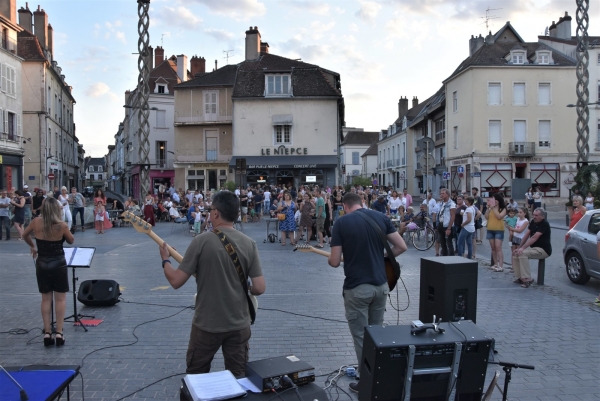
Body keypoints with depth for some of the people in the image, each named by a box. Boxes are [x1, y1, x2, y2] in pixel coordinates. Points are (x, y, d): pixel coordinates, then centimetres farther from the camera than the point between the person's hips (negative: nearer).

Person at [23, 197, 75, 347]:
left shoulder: (36, 223, -6)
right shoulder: (62, 225, -16)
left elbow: (25, 235, 14)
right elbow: (71, 241, 2)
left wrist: (32, 246, 30)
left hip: (42, 264, 3)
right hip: (58, 264, -3)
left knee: (46, 299, 12)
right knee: (60, 298, 7)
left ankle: (47, 333, 13)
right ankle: (59, 333, 6)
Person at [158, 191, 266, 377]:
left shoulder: (201, 241, -14)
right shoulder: (249, 244, -4)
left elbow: (176, 281, -10)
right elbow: (259, 288, -6)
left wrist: (165, 260, 8)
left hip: (207, 324, -3)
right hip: (239, 324, 3)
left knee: (195, 377, 19)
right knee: (238, 377, 18)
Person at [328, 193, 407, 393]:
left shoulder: (341, 222, -8)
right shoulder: (381, 217, 2)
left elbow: (335, 262, -10)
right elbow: (402, 247, 2)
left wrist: (330, 259, 13)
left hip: (356, 288, -5)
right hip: (380, 285, 5)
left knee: (361, 337, 7)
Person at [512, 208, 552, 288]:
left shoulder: (544, 224, -17)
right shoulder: (533, 222, 8)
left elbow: (534, 237, -26)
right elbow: (527, 235, 11)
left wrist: (522, 248, -32)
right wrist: (519, 247, 2)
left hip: (543, 250, -9)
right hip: (534, 248, 9)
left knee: (522, 253, -29)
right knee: (515, 254, -3)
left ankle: (527, 279, -25)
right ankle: (519, 278, 0)